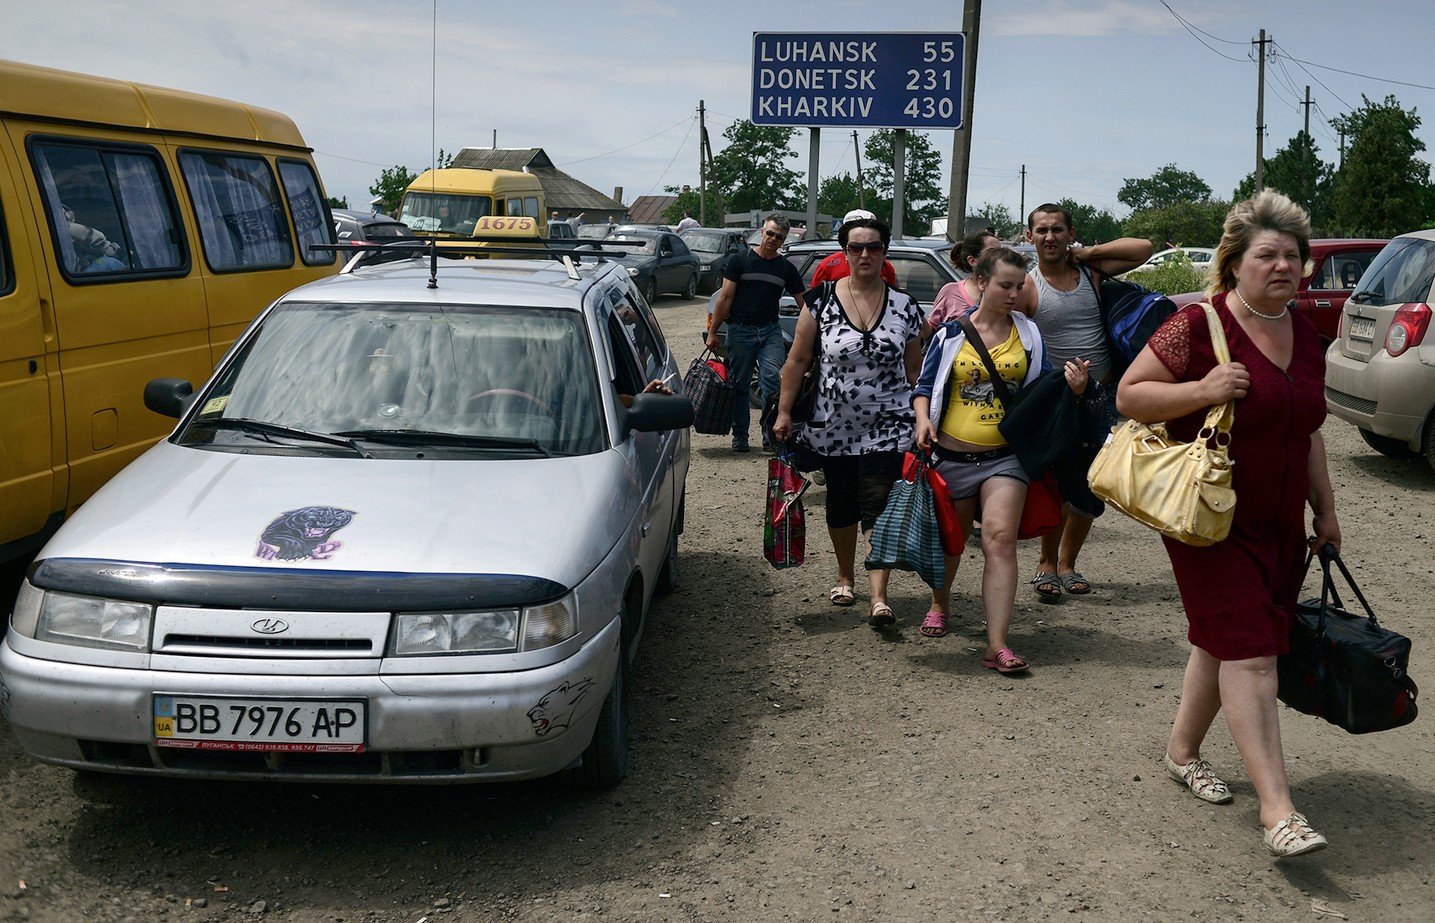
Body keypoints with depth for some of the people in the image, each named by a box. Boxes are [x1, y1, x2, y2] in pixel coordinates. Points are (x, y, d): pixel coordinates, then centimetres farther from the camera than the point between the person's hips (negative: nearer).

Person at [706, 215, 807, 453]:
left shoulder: (786, 268, 10)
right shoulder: (741, 260, 2)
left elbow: (802, 303, 12)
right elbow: (725, 297, 1)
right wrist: (713, 332, -3)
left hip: (771, 331, 1)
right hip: (740, 331, -1)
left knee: (773, 378, -18)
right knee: (740, 385, 5)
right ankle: (740, 435, 17)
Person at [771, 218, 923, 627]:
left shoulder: (904, 306, 1)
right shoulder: (822, 299, -2)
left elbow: (915, 369, 8)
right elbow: (797, 359, 1)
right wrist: (784, 411, -2)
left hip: (887, 428, -1)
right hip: (833, 427, 1)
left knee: (879, 508, -10)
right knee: (840, 505, 14)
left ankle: (879, 597, -12)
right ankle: (845, 578, 35)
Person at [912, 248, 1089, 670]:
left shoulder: (1028, 334, 6)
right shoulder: (952, 332, 1)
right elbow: (925, 386, 6)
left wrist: (1073, 386, -11)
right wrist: (923, 420, -13)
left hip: (1006, 456, 0)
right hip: (953, 456, 0)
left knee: (1000, 540, -14)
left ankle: (997, 645, -15)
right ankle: (940, 604, 45)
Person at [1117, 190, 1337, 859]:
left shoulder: (1305, 337, 11)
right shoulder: (1199, 326, -12)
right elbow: (1129, 395, -10)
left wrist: (1325, 510, 20)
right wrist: (1203, 390, -24)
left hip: (1280, 524, 7)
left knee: (1222, 643, 16)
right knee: (1250, 653, -11)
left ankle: (1182, 751, 35)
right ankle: (1276, 809, -11)